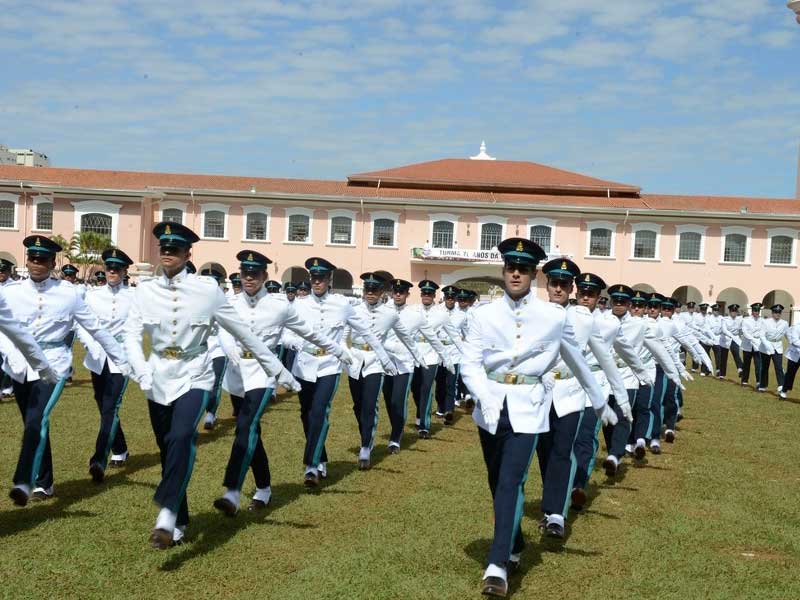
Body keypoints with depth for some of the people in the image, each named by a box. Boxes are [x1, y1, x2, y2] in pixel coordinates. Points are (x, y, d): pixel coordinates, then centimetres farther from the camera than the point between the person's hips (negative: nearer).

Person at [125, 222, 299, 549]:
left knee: (181, 438, -28)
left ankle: (167, 515, -29)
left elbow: (243, 333, -1)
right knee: (168, 450, 11)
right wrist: (143, 373, -24)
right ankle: (179, 522, 25)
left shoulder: (208, 289, -7)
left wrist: (278, 370, 3)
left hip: (193, 378, -3)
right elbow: (131, 336, -5)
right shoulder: (145, 291, -1)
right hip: (159, 381, 3)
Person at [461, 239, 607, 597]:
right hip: (491, 408, 3)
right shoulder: (484, 315, -1)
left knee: (511, 482, -14)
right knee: (497, 483, 15)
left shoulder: (554, 317, -2)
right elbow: (469, 365, -6)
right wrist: (487, 399, -23)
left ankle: (498, 567, -16)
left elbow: (577, 361, 12)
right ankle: (514, 547, 36)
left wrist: (599, 402, 20)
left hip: (527, 409, -2)